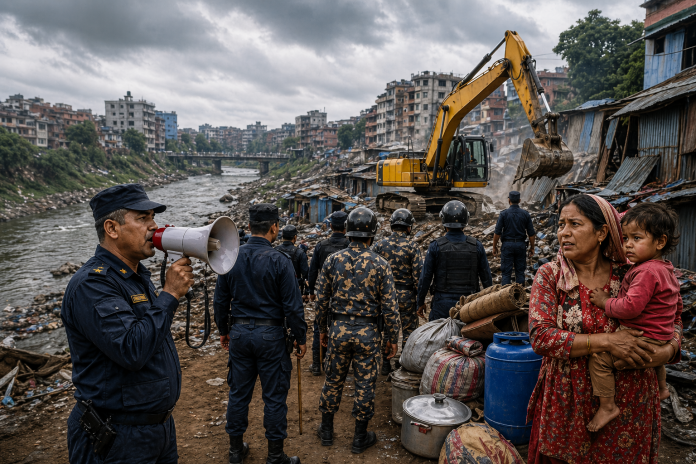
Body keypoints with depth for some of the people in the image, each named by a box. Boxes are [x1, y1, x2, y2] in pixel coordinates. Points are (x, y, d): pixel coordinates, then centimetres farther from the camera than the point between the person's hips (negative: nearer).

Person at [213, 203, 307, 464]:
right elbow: (293, 307, -13)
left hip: (239, 333, 4)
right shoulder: (279, 261, -14)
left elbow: (220, 301, 7)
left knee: (238, 393, 16)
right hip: (270, 335, -4)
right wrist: (301, 339, -1)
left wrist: (224, 330, 20)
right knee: (274, 397, 8)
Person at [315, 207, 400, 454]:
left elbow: (321, 299, 2)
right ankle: (360, 438, 22)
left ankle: (327, 430, 31)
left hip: (338, 329, 2)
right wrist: (392, 338, 3)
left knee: (333, 380, 16)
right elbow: (389, 307, -8)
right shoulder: (380, 264, -9)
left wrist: (323, 329, 15)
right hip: (367, 332, -2)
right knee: (365, 384, 10)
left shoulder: (333, 260, -3)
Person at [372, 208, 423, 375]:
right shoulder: (412, 247, -12)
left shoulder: (380, 245, -4)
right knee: (409, 331, 10)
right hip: (406, 295, -3)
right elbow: (418, 275, -14)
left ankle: (386, 365, 26)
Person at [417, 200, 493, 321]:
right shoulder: (476, 246, -2)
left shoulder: (435, 246, -8)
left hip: (443, 303, -2)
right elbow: (486, 278, 5)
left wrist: (421, 302, 8)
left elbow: (425, 278, -4)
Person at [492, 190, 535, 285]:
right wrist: (532, 248, 12)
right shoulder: (525, 214, 2)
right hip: (521, 245, 2)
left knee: (506, 272, 1)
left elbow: (497, 233, -8)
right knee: (520, 271, 10)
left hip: (507, 245, -2)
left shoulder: (504, 214, -6)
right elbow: (531, 234, 2)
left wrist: (494, 247, 2)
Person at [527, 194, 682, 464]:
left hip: (628, 404, 1)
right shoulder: (549, 276, -8)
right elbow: (540, 337, -18)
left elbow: (672, 317, 8)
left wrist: (668, 350, -14)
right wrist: (606, 342, -24)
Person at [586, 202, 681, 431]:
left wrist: (605, 302, -18)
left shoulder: (647, 272, -25)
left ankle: (607, 406, -13)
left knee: (599, 357, -18)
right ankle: (662, 388, 62)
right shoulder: (665, 269, 9)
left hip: (642, 339, -11)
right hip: (661, 338, 11)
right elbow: (677, 305, 21)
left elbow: (630, 307, -32)